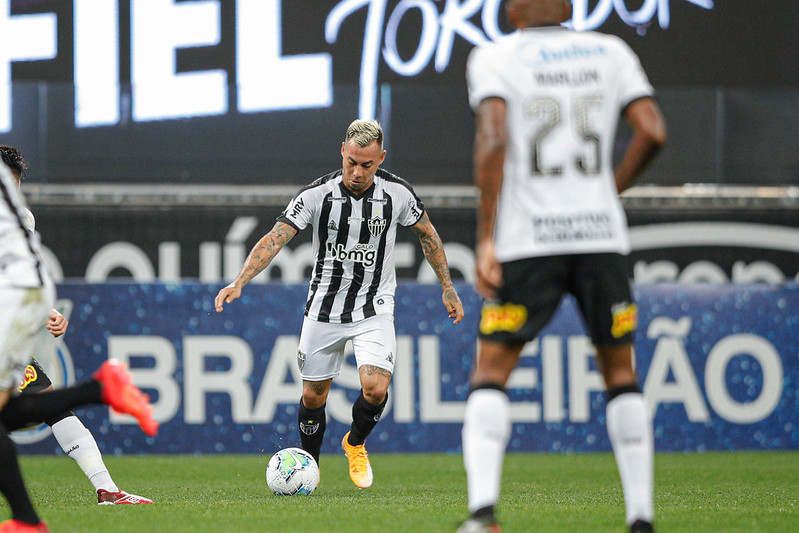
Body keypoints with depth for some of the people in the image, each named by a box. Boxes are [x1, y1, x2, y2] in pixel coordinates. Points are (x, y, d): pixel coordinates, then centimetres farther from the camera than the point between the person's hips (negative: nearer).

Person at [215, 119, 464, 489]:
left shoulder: (397, 193, -10)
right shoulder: (317, 194, -15)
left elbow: (427, 234, 8)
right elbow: (276, 238, -19)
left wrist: (448, 289, 10)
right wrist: (239, 283, -31)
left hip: (375, 309, 0)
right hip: (324, 308, 0)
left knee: (375, 388, -20)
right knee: (313, 396, 6)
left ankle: (355, 443, 12)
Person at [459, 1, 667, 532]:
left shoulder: (495, 57, 2)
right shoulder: (611, 52, 10)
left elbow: (493, 140, -12)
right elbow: (652, 132, 0)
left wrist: (486, 238, -10)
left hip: (528, 243, -2)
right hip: (601, 235, 2)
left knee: (490, 373, 4)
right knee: (621, 372, 15)